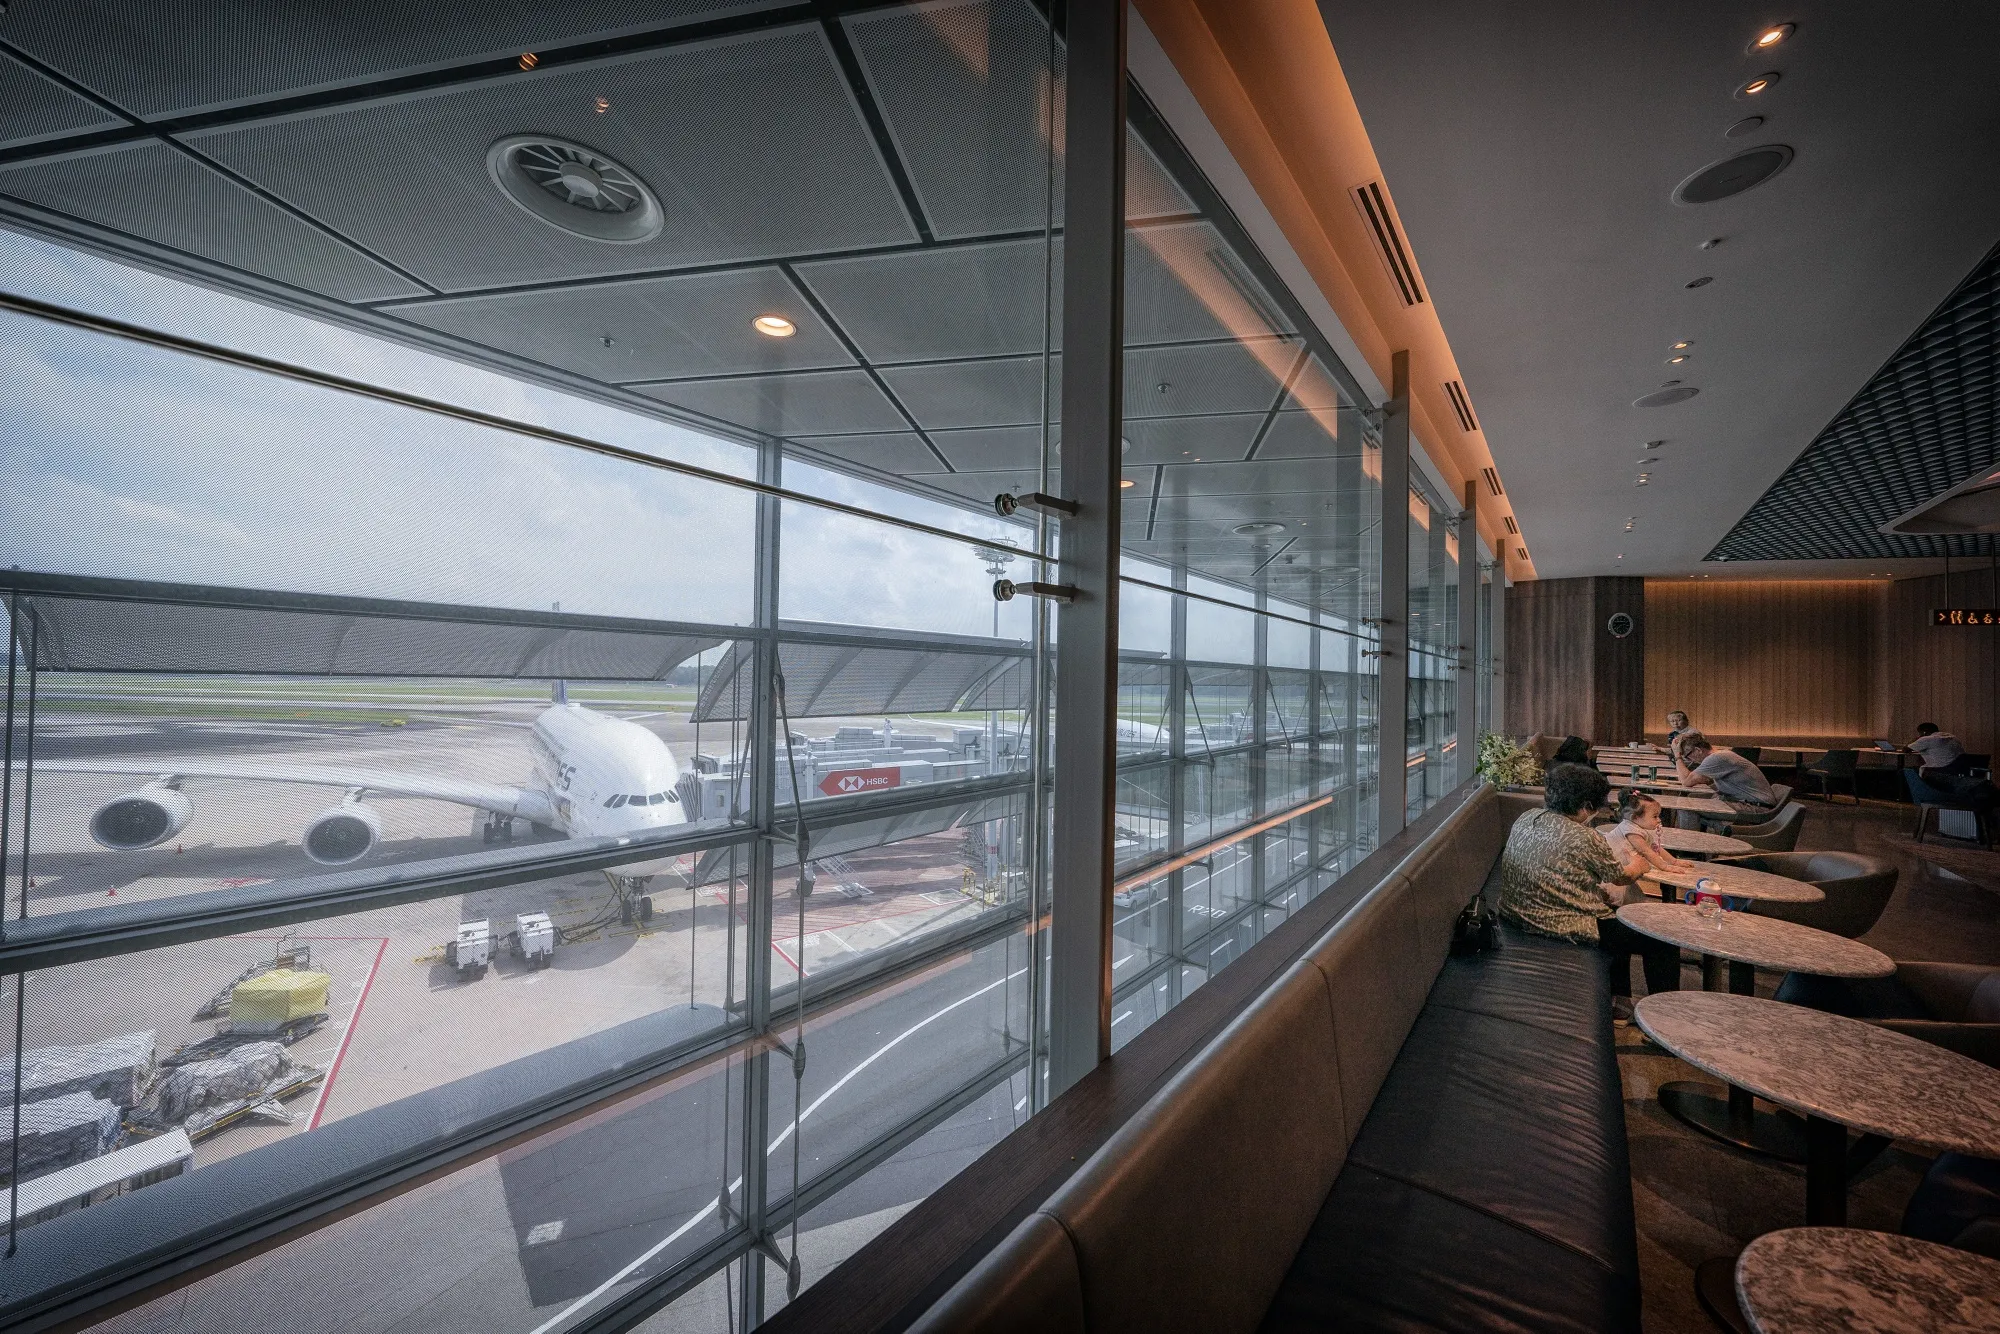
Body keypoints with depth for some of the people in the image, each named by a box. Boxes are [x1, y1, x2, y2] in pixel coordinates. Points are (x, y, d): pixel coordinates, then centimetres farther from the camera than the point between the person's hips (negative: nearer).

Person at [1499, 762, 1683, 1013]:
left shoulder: (1526, 819, 2)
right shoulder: (1584, 838, -20)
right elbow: (1621, 877, -1)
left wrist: (1619, 859, 25)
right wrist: (1637, 866, 23)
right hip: (1564, 926, -9)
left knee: (1620, 921, 32)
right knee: (1663, 941, 7)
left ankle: (1619, 999, 37)